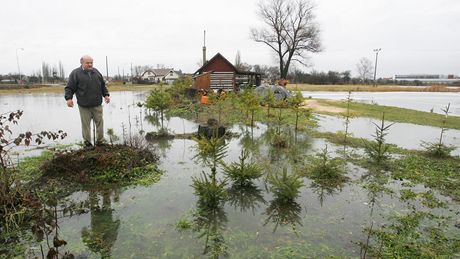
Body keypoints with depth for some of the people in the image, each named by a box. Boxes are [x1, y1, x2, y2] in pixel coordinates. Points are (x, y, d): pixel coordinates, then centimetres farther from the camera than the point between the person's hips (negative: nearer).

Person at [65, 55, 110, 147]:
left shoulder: (96, 72, 13)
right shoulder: (75, 73, -1)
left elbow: (103, 85, 22)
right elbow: (69, 88, -2)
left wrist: (106, 95, 12)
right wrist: (69, 98, -15)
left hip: (97, 105, 4)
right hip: (84, 106, -4)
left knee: (100, 122, 6)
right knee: (86, 124, 1)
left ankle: (100, 141, 17)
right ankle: (87, 143, 13)